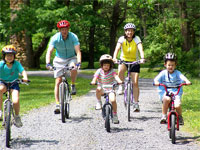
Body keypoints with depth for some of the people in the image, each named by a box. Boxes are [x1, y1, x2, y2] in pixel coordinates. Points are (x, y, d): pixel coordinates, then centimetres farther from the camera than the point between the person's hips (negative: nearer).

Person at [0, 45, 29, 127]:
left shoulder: (16, 64, -8)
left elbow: (23, 71, -19)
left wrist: (25, 77, -41)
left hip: (14, 83, 0)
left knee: (16, 101, -21)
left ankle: (17, 116, 9)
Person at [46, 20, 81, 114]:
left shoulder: (73, 37, -20)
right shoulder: (55, 38, -19)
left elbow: (78, 51, -28)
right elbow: (49, 51, -26)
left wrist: (78, 63, -45)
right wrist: (48, 63, -43)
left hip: (71, 58, -1)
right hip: (59, 60, 1)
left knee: (74, 68, -36)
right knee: (58, 82, -7)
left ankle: (73, 86, -10)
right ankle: (57, 104, -3)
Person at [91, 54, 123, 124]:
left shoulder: (111, 71, -6)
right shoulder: (99, 71, -5)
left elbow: (115, 76, -24)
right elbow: (95, 77, -20)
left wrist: (119, 81, -45)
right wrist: (93, 81, -44)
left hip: (110, 89, 0)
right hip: (102, 89, 0)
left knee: (113, 100, -22)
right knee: (98, 89, -36)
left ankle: (115, 115, -2)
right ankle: (99, 102, -10)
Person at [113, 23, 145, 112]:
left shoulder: (136, 39, -14)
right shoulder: (122, 39, -12)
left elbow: (140, 49, -29)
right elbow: (117, 49, -26)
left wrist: (142, 58, -48)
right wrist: (114, 58, -45)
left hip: (134, 61, 0)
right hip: (124, 60, 0)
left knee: (135, 83, -9)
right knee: (120, 71, -35)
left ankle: (136, 104, -1)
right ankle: (121, 86, -8)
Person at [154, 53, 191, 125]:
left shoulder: (177, 73, 5)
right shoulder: (163, 73, 3)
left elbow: (182, 77, -15)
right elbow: (157, 78, -13)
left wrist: (187, 81, -36)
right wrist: (156, 82, -37)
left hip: (176, 92, 1)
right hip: (164, 92, -1)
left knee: (177, 105, -23)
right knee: (167, 99, -36)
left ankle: (180, 117, 11)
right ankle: (164, 116, -18)